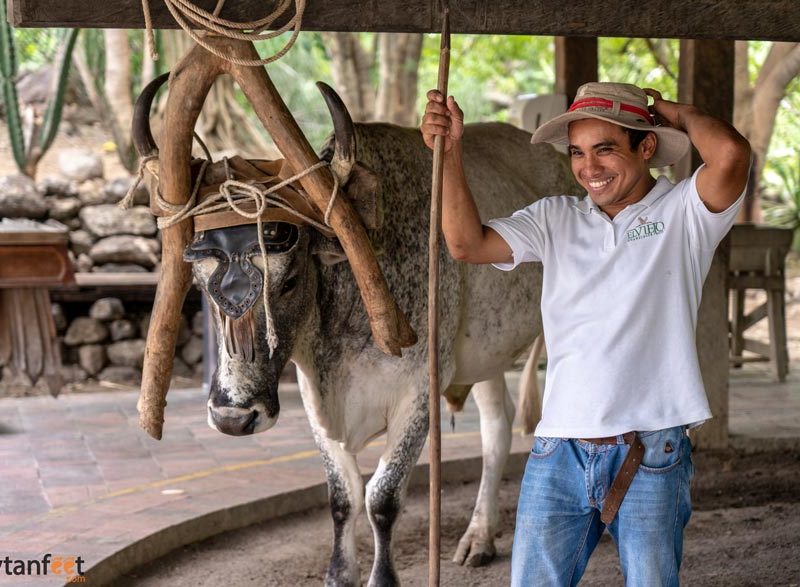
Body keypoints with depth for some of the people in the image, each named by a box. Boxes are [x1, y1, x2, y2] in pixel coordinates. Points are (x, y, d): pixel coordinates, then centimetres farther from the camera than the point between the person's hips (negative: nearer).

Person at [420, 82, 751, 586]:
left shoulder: (684, 212, 1)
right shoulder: (555, 219, 12)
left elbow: (731, 153, -19)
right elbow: (467, 243, 2)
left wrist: (678, 113, 1)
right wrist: (450, 151, -6)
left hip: (651, 455, -3)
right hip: (559, 451, 3)